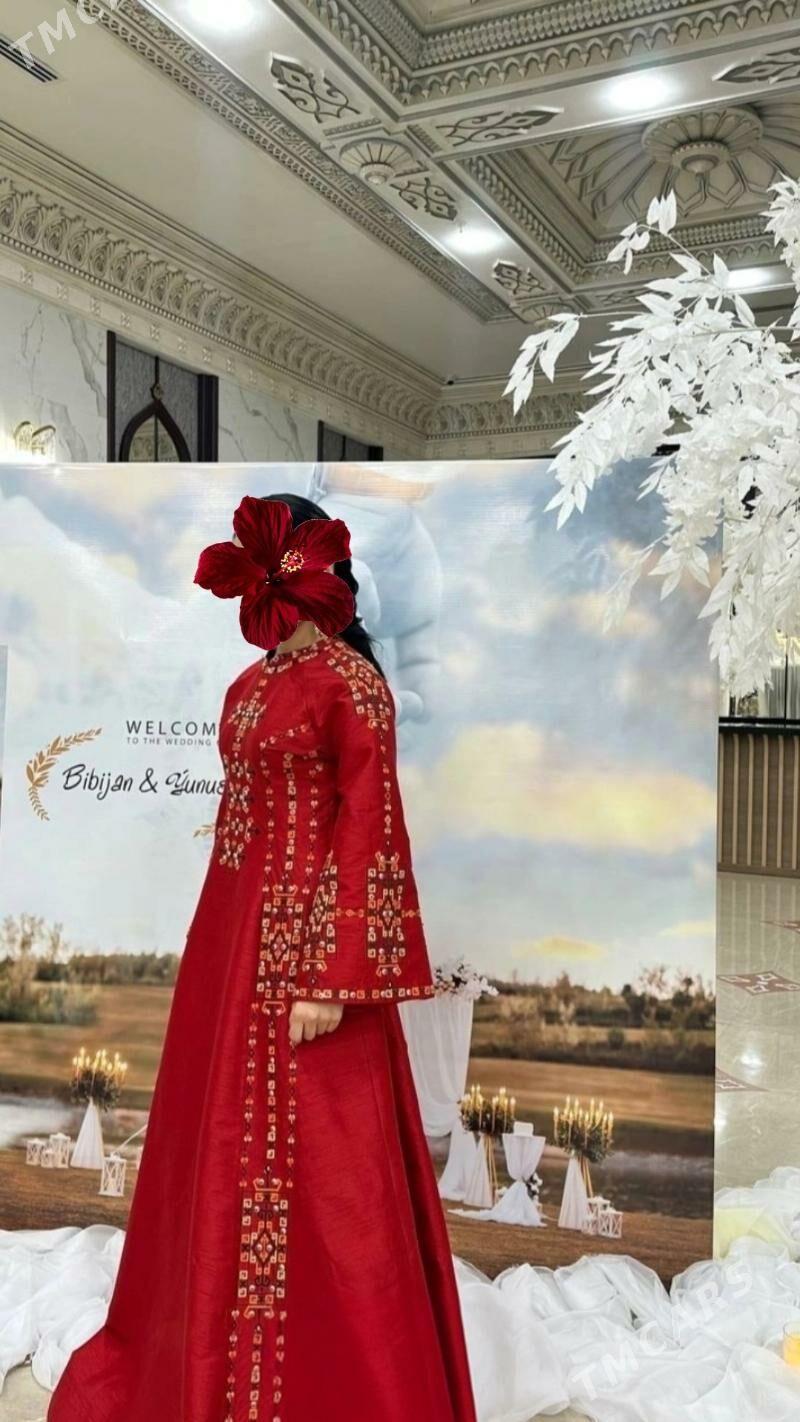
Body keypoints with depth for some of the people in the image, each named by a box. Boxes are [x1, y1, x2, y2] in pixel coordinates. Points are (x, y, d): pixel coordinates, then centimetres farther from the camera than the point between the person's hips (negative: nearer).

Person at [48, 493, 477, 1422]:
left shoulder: (350, 681, -10)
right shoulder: (250, 686, 13)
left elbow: (367, 832, -16)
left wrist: (333, 978, -21)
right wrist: (225, 935, 17)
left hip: (303, 943, -8)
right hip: (232, 934, 9)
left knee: (305, 1162, 0)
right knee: (222, 1150, 17)